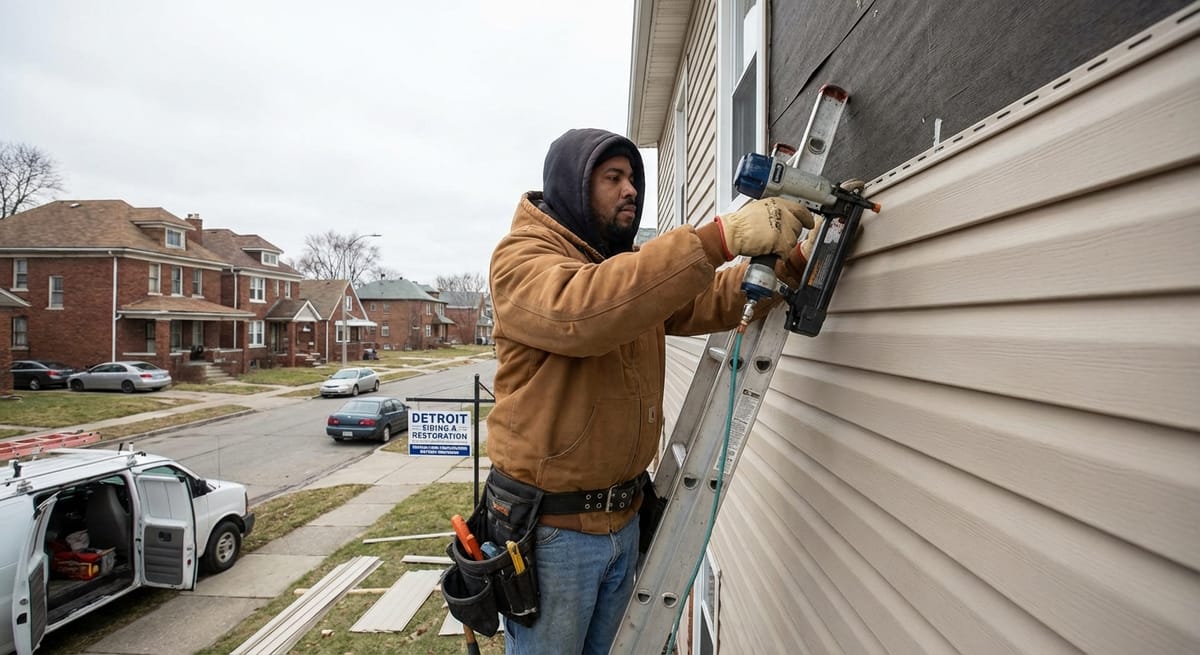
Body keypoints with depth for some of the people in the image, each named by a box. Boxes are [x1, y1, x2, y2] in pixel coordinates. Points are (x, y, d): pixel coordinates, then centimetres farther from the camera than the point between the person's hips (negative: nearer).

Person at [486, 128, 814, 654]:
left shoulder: (632, 267, 11)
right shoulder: (522, 256, -14)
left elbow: (712, 300, 1)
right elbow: (582, 310, -35)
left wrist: (784, 265, -17)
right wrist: (719, 237, -40)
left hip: (623, 515, 7)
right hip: (551, 525, -7)